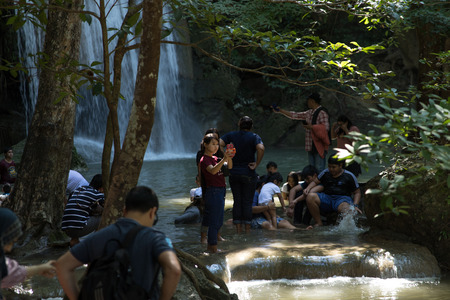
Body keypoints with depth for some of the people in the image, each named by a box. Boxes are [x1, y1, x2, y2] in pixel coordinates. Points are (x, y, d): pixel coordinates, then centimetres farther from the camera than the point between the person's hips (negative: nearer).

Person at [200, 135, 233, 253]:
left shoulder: (215, 158, 16)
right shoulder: (205, 159, -11)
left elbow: (229, 167, 7)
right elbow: (213, 171, -30)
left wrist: (229, 158, -13)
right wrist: (224, 159, -40)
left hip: (220, 192, 9)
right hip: (213, 192, -9)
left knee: (219, 222, 15)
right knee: (215, 222, -5)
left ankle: (210, 246, 24)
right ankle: (214, 249, 1)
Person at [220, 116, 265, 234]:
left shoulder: (231, 135, 3)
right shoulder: (254, 137, -6)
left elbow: (218, 144, -9)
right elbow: (261, 148, -25)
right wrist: (257, 163, -15)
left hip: (233, 173, 3)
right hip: (248, 174, -3)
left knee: (237, 201, 9)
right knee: (247, 202, 4)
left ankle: (238, 229, 10)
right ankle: (247, 229, 5)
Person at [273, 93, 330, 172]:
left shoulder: (322, 113, -11)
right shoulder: (310, 113, 16)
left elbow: (326, 127, -19)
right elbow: (295, 115, 22)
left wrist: (311, 127, -16)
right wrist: (280, 111, 23)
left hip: (319, 146, -9)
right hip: (311, 146, 9)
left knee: (319, 169, -12)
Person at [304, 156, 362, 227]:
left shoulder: (349, 176, 6)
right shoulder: (325, 173, 14)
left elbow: (357, 192, 10)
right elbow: (315, 182, 24)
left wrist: (355, 205, -8)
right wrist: (308, 188, 0)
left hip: (342, 198, -4)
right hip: (327, 198, 4)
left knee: (345, 207, -41)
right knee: (310, 197, -24)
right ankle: (318, 223, -18)